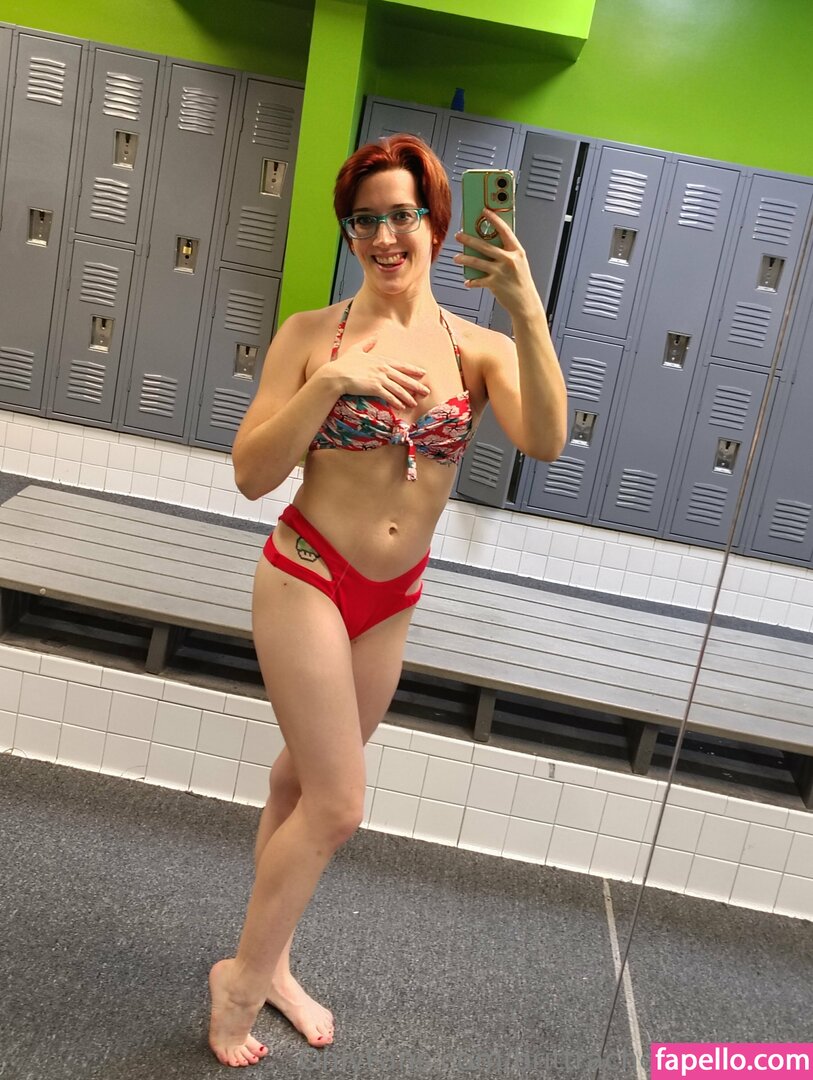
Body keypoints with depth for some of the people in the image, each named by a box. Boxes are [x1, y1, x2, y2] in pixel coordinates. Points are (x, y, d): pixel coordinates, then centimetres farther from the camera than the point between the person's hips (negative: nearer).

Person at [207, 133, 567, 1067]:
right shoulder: (311, 335, -8)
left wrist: (528, 313, -31)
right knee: (338, 805, -3)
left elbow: (543, 442, -20)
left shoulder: (478, 348, -2)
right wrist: (330, 383, -24)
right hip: (307, 581, -4)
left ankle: (266, 964, 40)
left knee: (305, 780, 19)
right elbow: (250, 475, -11)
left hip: (393, 601, 4)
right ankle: (245, 979, 23)